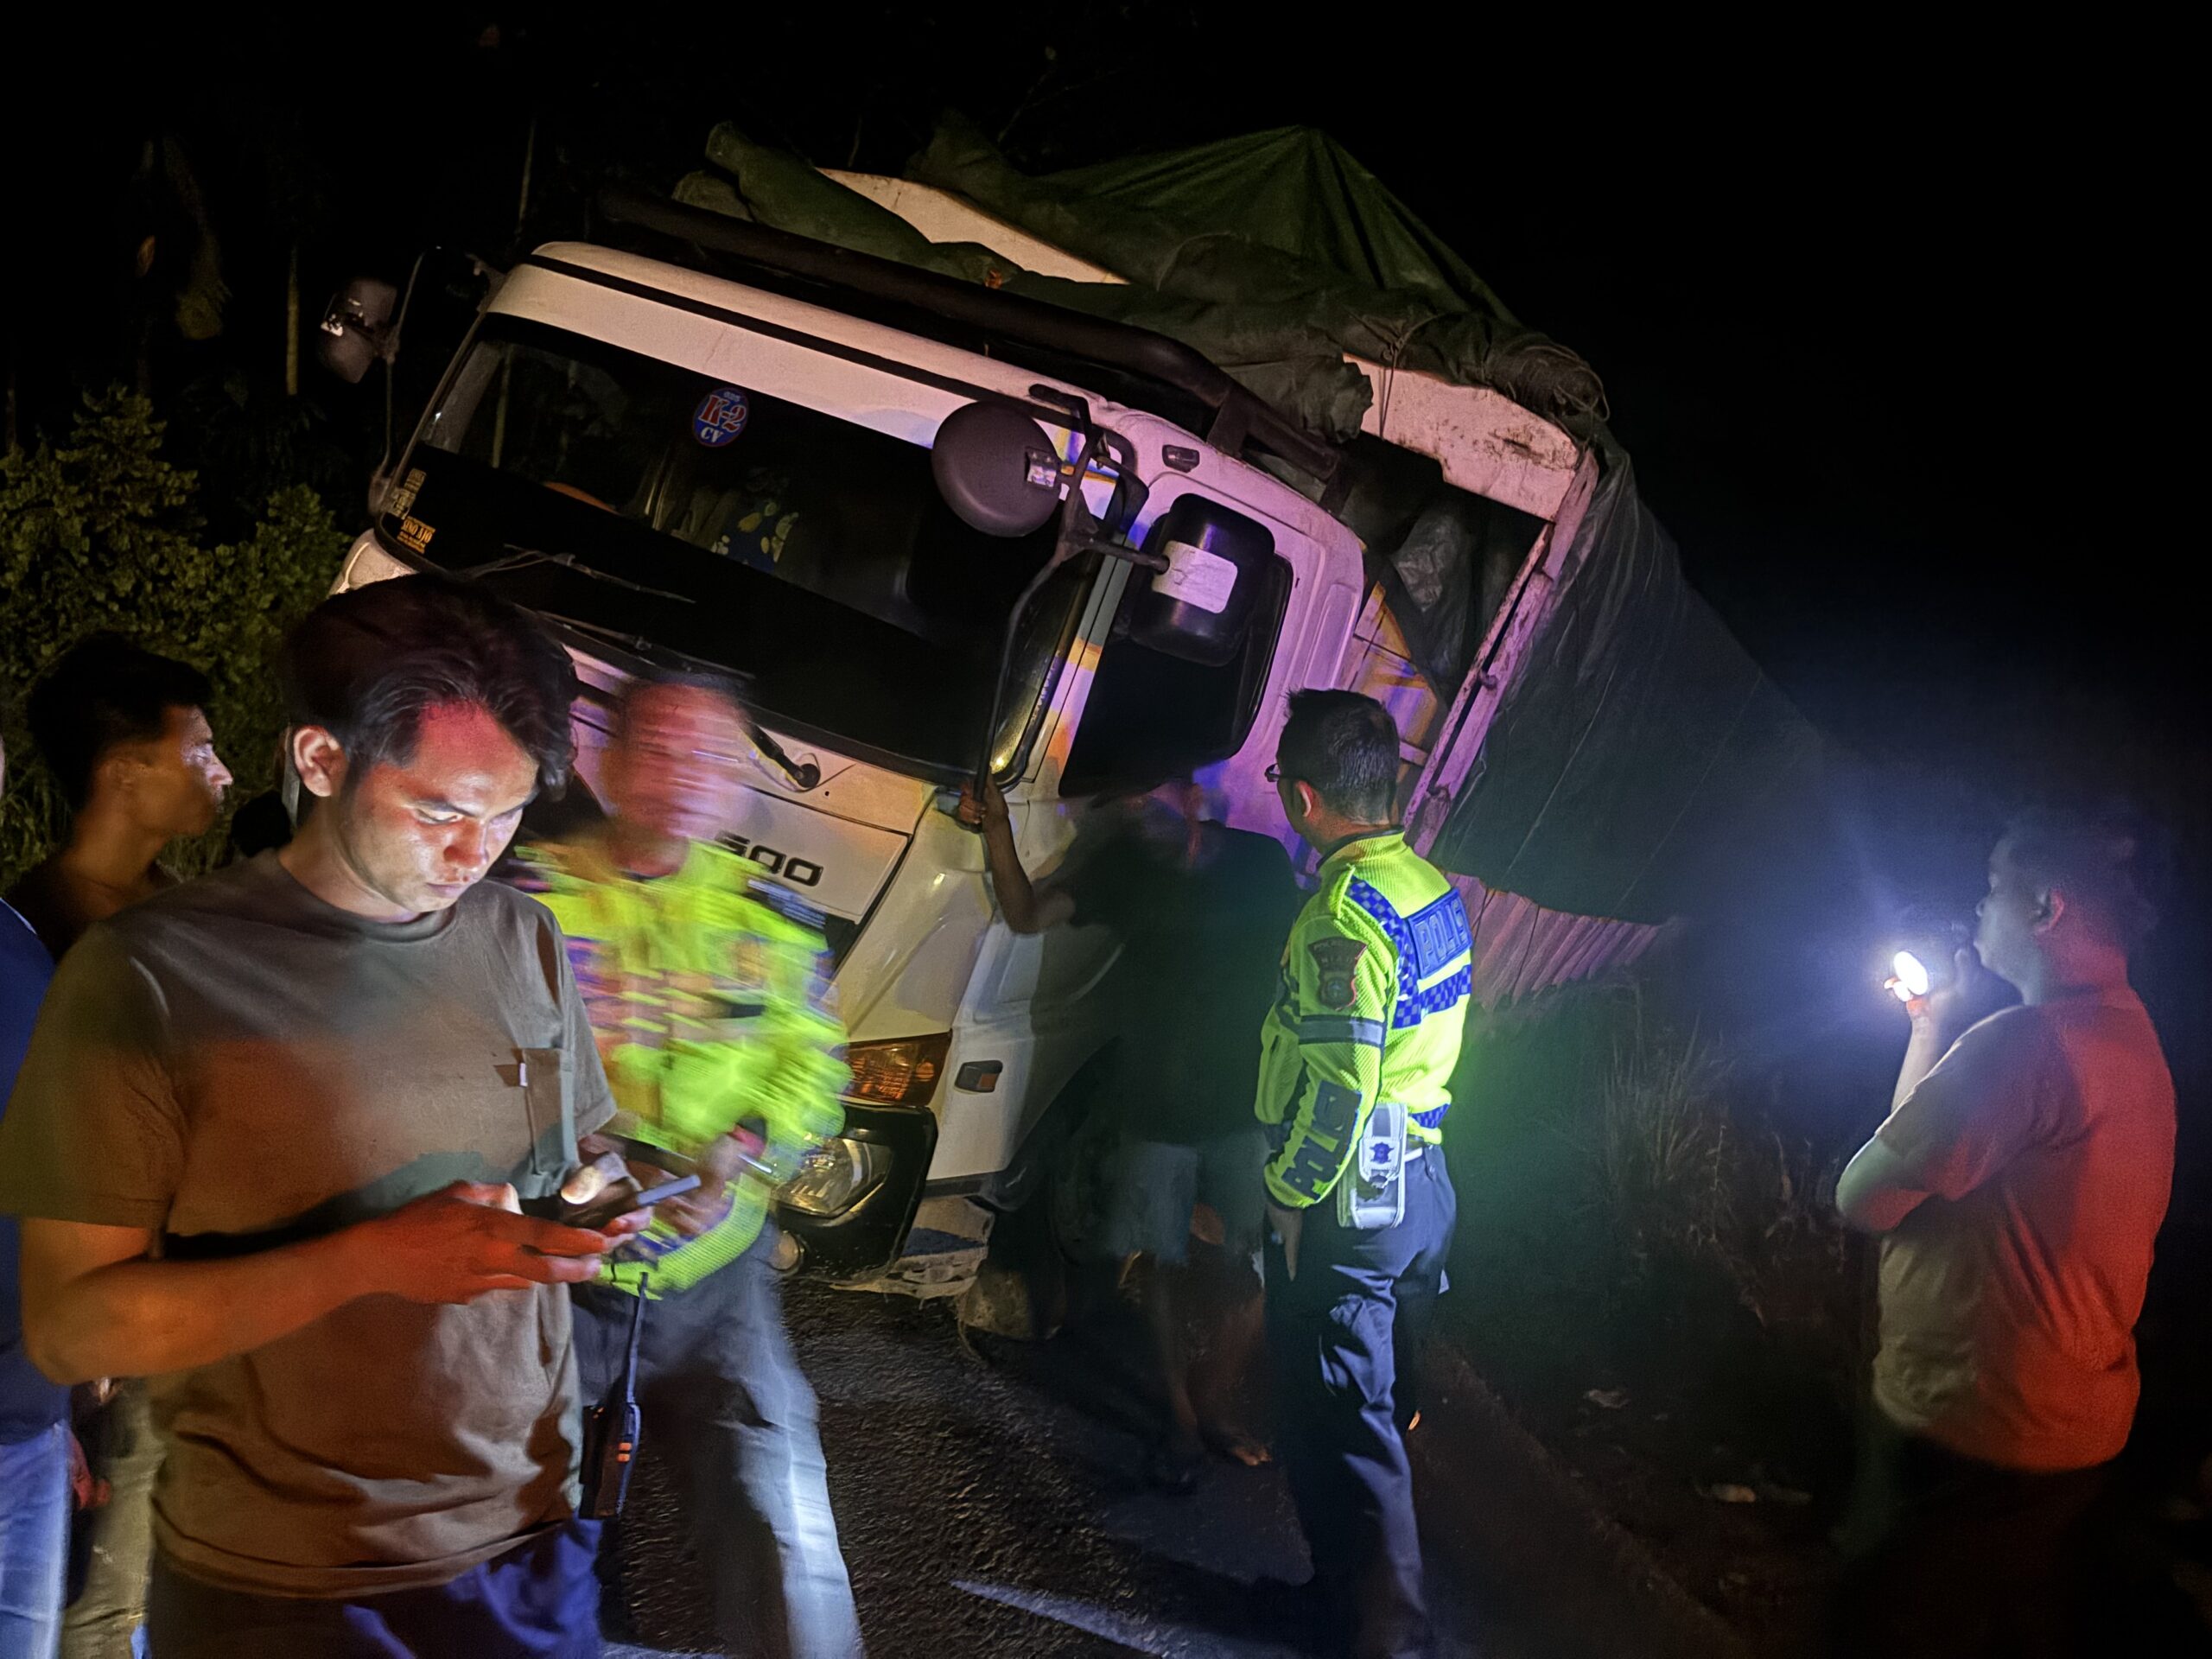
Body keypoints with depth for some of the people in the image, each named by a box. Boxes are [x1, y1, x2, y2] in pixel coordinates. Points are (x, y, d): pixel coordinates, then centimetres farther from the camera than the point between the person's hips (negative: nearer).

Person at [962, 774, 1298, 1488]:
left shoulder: (1261, 862, -2)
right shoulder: (1123, 868, -1)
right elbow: (1028, 914, -8)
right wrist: (997, 830, -23)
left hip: (1248, 1107, 0)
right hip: (1157, 1108, 1)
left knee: (1252, 1269, -4)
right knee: (1168, 1266, 7)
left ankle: (1213, 1401, 19)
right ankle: (1181, 1416, 24)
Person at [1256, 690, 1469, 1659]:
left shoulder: (1346, 909, -23)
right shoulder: (1431, 886, 6)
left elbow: (1340, 1083, -27)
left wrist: (1291, 1193, -15)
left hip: (1350, 1201, -9)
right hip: (1424, 1181, 9)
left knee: (1334, 1422, 2)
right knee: (1381, 1404, 21)